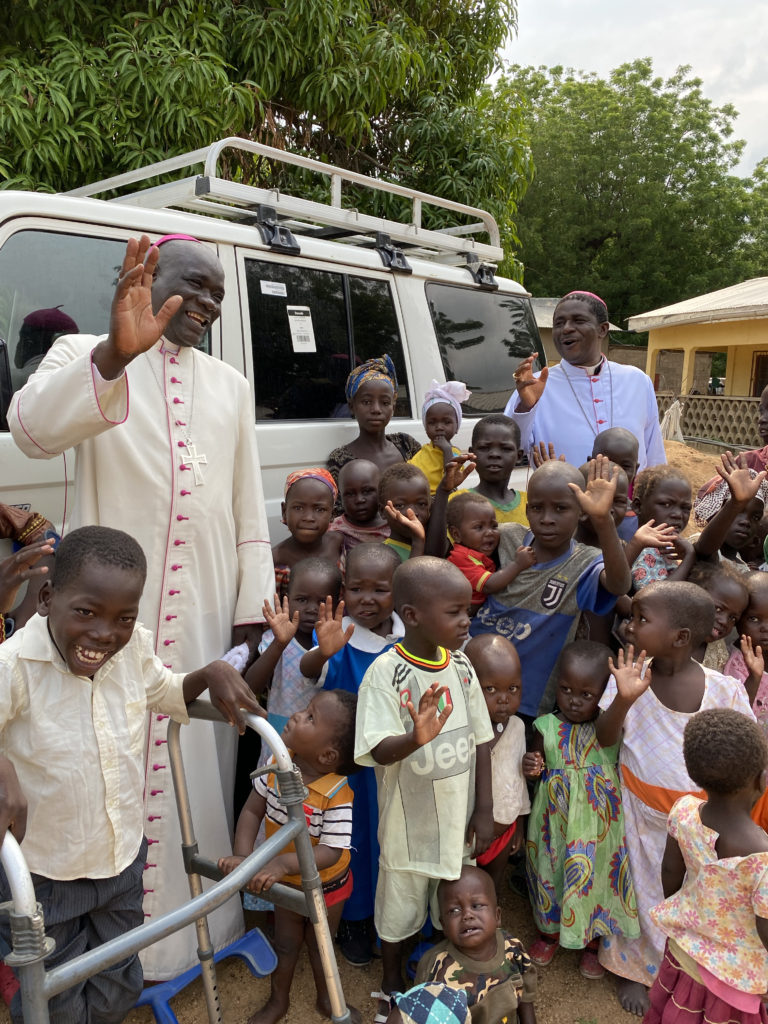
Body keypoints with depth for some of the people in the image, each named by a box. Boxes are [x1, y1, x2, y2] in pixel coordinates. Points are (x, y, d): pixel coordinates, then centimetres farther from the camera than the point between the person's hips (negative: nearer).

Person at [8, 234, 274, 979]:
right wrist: (115, 354, -38)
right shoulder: (84, 356, 1)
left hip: (206, 620, 4)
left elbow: (249, 511, 13)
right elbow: (32, 427, -22)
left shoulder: (230, 386, 15)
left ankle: (204, 924, 31)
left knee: (202, 771, 12)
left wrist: (252, 611, 8)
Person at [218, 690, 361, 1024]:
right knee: (285, 942, 25)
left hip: (326, 885, -3)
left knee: (320, 943, 22)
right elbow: (252, 810, -13)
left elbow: (330, 852, -36)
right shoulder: (276, 765, -21)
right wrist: (242, 856, -26)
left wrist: (282, 862, -47)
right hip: (285, 882, 3)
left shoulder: (338, 795, -35)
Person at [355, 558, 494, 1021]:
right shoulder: (386, 672, -21)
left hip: (458, 818, 4)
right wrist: (415, 738, -46)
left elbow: (480, 740, 1)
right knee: (400, 908, 17)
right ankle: (392, 983, 44)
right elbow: (379, 752, -26)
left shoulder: (461, 665, -6)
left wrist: (484, 810, 1)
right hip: (409, 822, -4)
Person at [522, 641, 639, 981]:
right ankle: (549, 932, 48)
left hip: (599, 824, 0)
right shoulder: (547, 727, -11)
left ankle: (591, 942, 45)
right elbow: (536, 769, 1)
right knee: (551, 874, 19)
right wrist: (531, 768, -21)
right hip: (555, 822, 1)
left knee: (595, 876, 16)